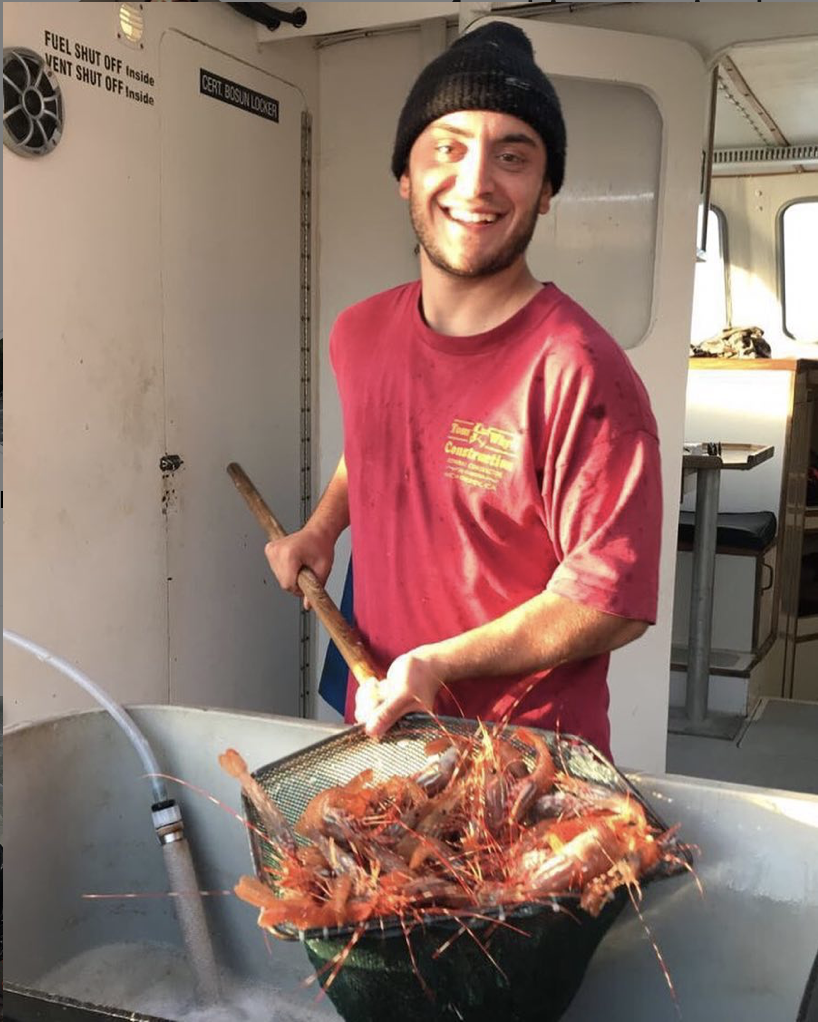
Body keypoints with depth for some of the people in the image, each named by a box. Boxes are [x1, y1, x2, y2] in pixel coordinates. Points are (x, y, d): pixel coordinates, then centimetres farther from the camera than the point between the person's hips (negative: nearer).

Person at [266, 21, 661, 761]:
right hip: (377, 722, 6)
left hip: (530, 754, -6)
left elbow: (613, 600, -21)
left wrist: (437, 664, -22)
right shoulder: (360, 335, -2)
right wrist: (320, 530, 8)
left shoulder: (579, 374, -23)